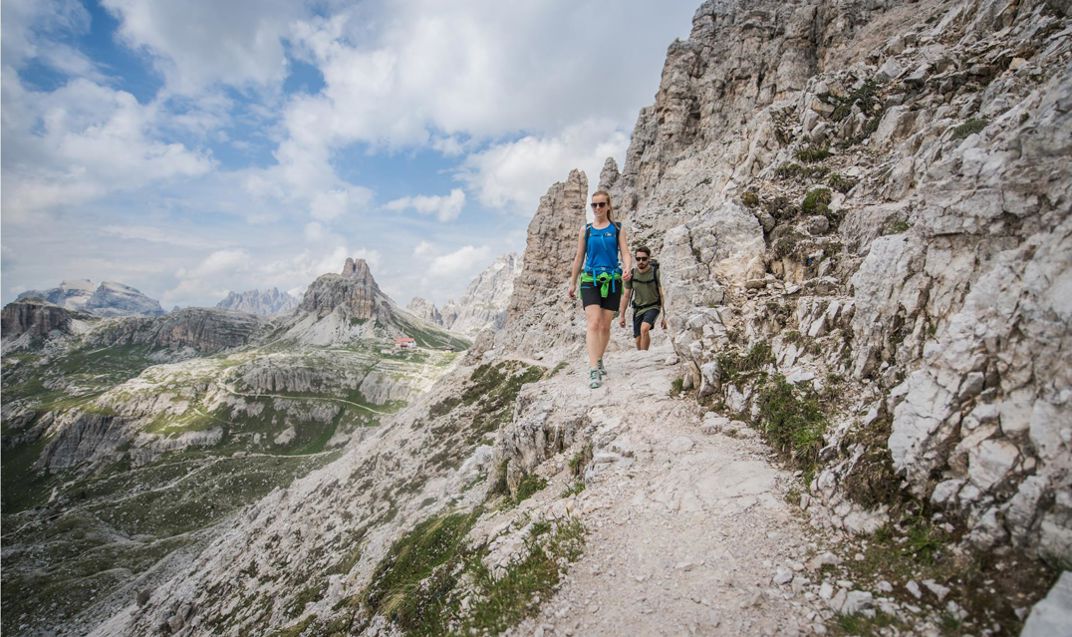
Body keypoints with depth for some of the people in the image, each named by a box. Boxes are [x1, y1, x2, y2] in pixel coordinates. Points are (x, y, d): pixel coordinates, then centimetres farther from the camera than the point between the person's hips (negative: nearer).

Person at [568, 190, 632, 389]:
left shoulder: (617, 229, 7)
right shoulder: (586, 230, 9)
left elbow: (625, 253, -1)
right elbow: (579, 257, 14)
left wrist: (627, 268, -22)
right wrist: (572, 282, 15)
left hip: (612, 280, 1)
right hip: (590, 280, -1)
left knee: (605, 326, 6)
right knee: (594, 323, -17)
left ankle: (599, 361, 26)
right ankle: (593, 370, -22)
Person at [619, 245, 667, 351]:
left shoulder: (655, 272, -13)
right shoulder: (631, 274, -6)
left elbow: (662, 295, -9)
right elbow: (626, 296, 3)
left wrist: (664, 316, -11)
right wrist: (622, 316, 4)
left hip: (653, 307, -3)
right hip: (638, 309, 3)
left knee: (644, 329, -29)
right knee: (638, 340, 6)